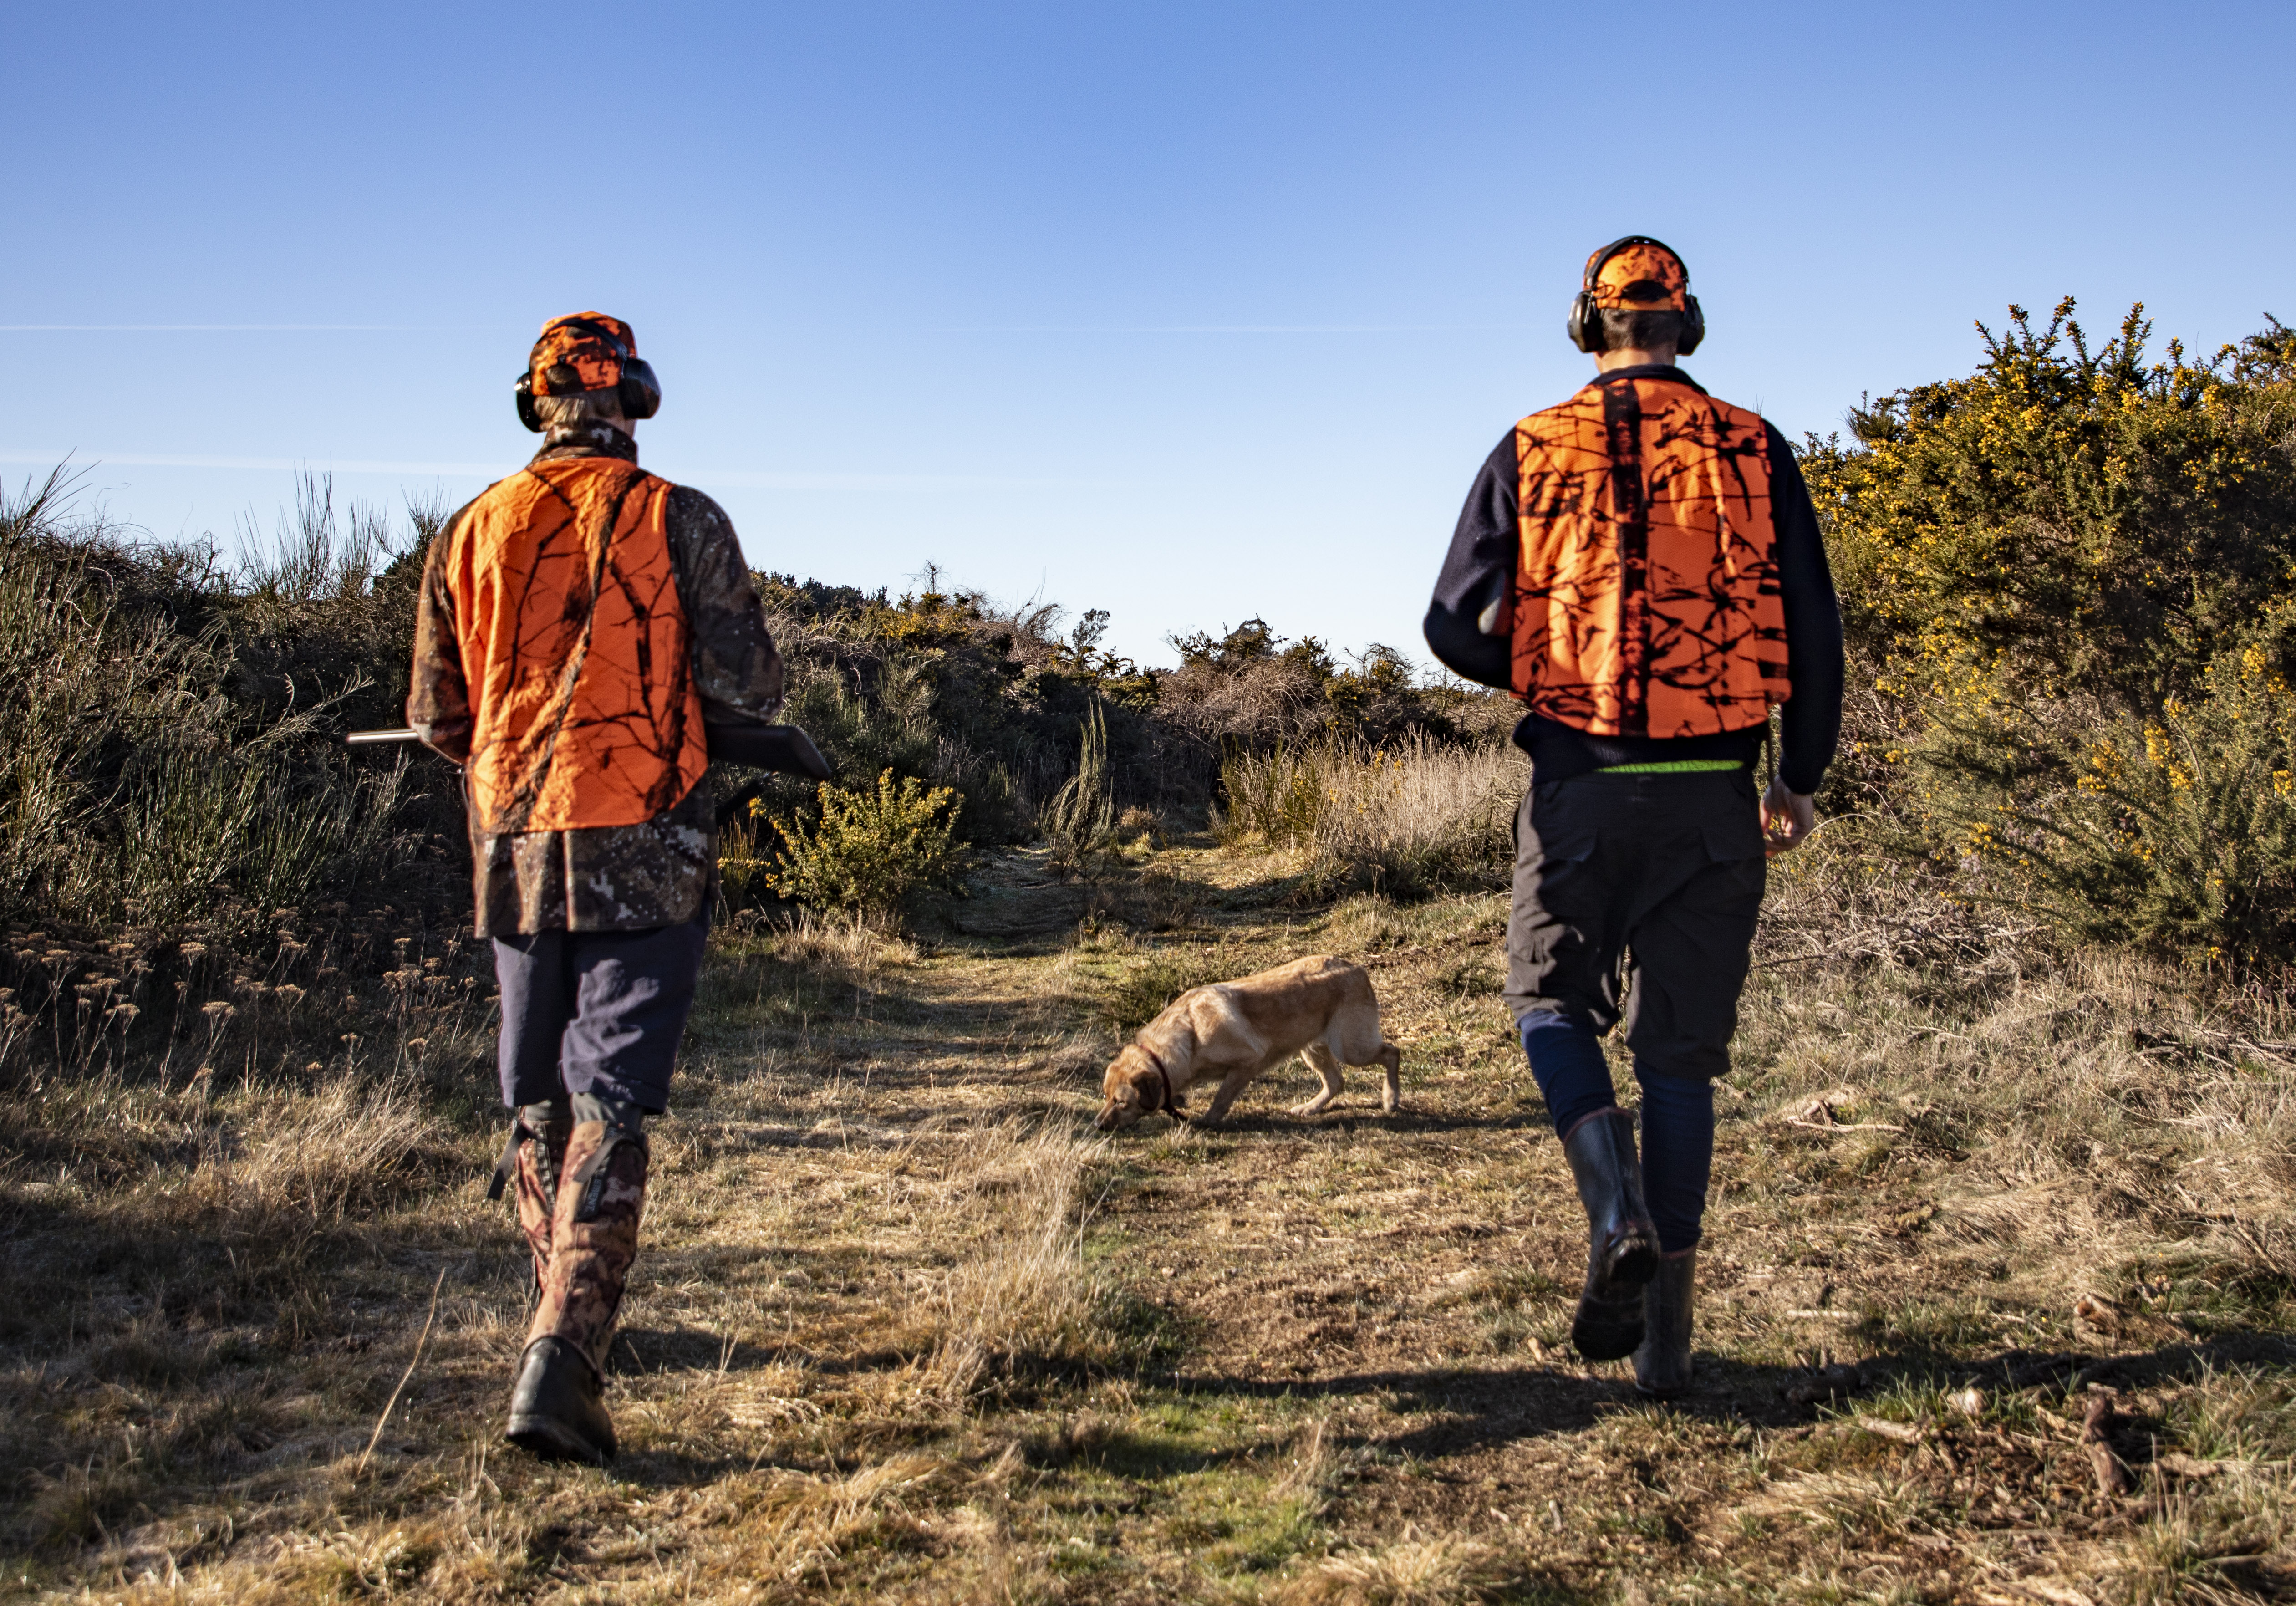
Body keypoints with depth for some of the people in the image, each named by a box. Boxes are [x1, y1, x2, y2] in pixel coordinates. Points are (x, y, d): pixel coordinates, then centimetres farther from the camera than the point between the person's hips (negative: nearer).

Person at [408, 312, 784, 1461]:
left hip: (514, 850, 4)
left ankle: (569, 1323, 30)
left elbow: (436, 722, 10)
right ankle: (560, 1359, -13)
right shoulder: (677, 521, -4)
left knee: (538, 1103, 17)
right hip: (643, 852, -3)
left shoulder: (472, 530, 6)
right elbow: (748, 693, -6)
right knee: (609, 1106, -3)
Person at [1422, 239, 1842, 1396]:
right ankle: (1666, 1324, 11)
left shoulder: (1531, 454, 1)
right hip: (1710, 799, 2)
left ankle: (1618, 1215, -4)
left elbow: (1454, 629, 0)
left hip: (1577, 789, -1)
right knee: (1681, 1053, 10)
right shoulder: (1752, 449, 3)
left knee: (1553, 1001, 19)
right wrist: (1801, 777, 15)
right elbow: (1813, 629, 3)